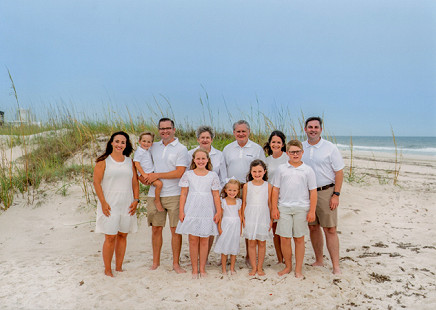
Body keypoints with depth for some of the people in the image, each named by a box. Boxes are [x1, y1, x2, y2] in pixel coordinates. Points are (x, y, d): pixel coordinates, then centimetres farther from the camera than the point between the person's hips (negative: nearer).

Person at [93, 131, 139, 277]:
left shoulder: (130, 162, 11)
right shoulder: (103, 161, -1)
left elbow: (135, 183, 12)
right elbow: (97, 183, -5)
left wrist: (136, 200, 1)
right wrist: (103, 202, -12)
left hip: (127, 205, 4)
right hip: (109, 205, -4)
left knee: (123, 236, 8)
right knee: (110, 237, -2)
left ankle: (119, 267, 20)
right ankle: (107, 269, 12)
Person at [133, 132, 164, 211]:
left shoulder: (148, 151, 14)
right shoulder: (139, 152, -12)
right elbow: (137, 164, -16)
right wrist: (144, 174, -20)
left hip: (152, 173, 9)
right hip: (145, 175, -9)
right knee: (159, 183, -25)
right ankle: (157, 201, -8)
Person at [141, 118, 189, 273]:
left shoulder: (181, 149, -2)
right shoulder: (153, 147, 13)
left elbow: (179, 173, -12)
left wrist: (157, 175, -11)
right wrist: (142, 175, 5)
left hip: (174, 195, -4)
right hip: (154, 195, 4)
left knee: (175, 229, 2)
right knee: (156, 228, 9)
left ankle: (176, 263, 14)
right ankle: (156, 262, 23)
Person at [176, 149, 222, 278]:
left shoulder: (213, 175, 5)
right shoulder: (188, 174, 4)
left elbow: (216, 195, 5)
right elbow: (183, 194, 4)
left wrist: (218, 211, 1)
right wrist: (181, 211, -1)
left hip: (207, 211, 0)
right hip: (191, 211, 0)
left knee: (204, 240, 5)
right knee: (193, 240, 2)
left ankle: (202, 268, 18)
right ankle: (194, 269, 13)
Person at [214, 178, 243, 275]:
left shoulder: (239, 201, 4)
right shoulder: (223, 201, -4)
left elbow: (240, 215, 7)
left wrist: (240, 228, 5)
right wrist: (219, 228, -6)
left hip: (235, 226, 2)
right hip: (225, 226, -2)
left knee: (234, 249, 8)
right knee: (224, 249, 3)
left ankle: (232, 268, 20)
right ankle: (224, 269, 14)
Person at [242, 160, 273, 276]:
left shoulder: (268, 186, 1)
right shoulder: (247, 186, 2)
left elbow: (270, 203, 4)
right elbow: (244, 203, 5)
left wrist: (271, 219, 3)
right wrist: (243, 218, 2)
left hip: (263, 217, 0)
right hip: (250, 218, 0)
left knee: (262, 243, 6)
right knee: (251, 243, 4)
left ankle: (260, 267, 19)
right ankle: (253, 267, 16)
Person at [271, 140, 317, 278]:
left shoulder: (308, 170, 3)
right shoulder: (281, 169, 5)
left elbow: (313, 192, 3)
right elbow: (275, 189, 8)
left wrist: (312, 211, -1)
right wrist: (274, 208, 3)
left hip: (302, 208, -1)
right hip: (284, 208, 1)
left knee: (299, 239, 7)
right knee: (284, 238, 3)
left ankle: (298, 269, 20)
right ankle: (288, 266, 23)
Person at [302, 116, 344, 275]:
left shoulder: (330, 148, -2)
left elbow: (339, 172, -3)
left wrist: (336, 195, -10)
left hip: (325, 192, -4)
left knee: (330, 230, -4)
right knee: (313, 228, 11)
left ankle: (336, 266, 3)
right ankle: (319, 260, 25)